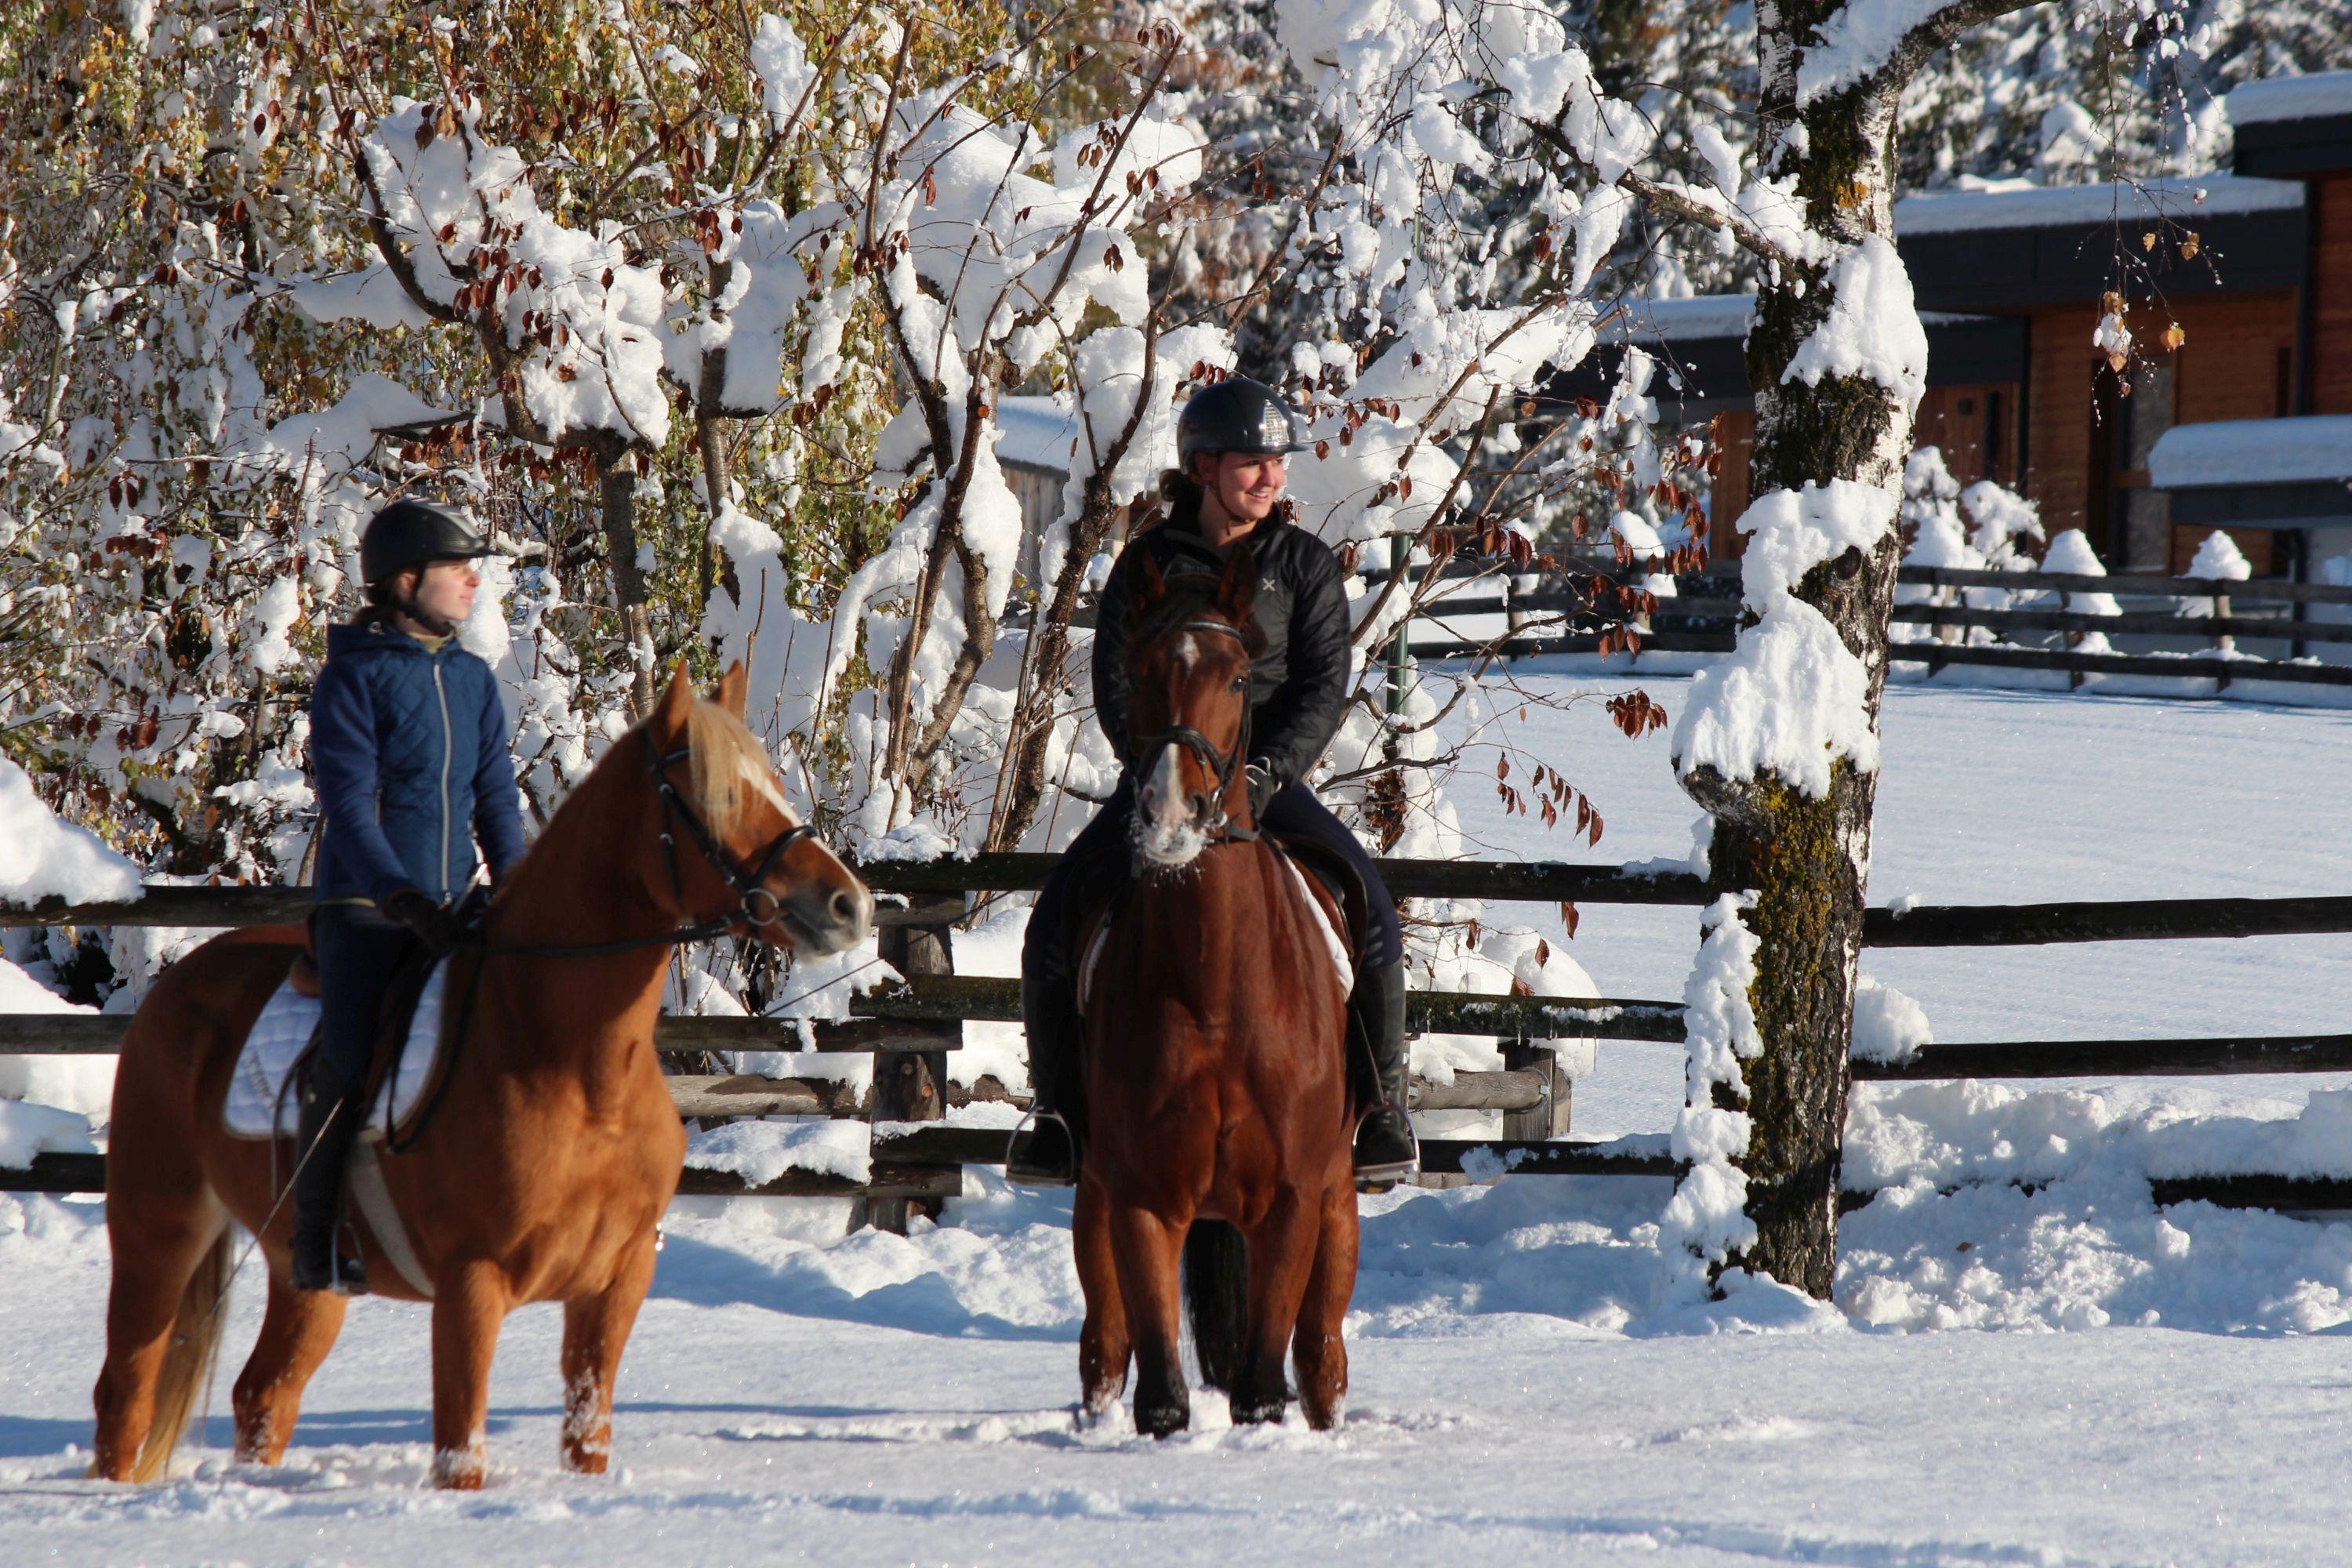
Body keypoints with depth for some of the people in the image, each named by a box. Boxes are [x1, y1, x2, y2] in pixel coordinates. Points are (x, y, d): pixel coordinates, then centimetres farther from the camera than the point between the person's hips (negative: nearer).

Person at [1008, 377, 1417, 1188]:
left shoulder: (1306, 566, 3)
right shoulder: (1149, 562, 2)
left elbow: (1324, 688, -3)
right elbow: (1113, 681, 0)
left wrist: (1267, 771, -18)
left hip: (1270, 778, 0)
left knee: (1370, 912, -21)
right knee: (1056, 922, -17)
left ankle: (1381, 1099, -7)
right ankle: (1056, 1108, -1)